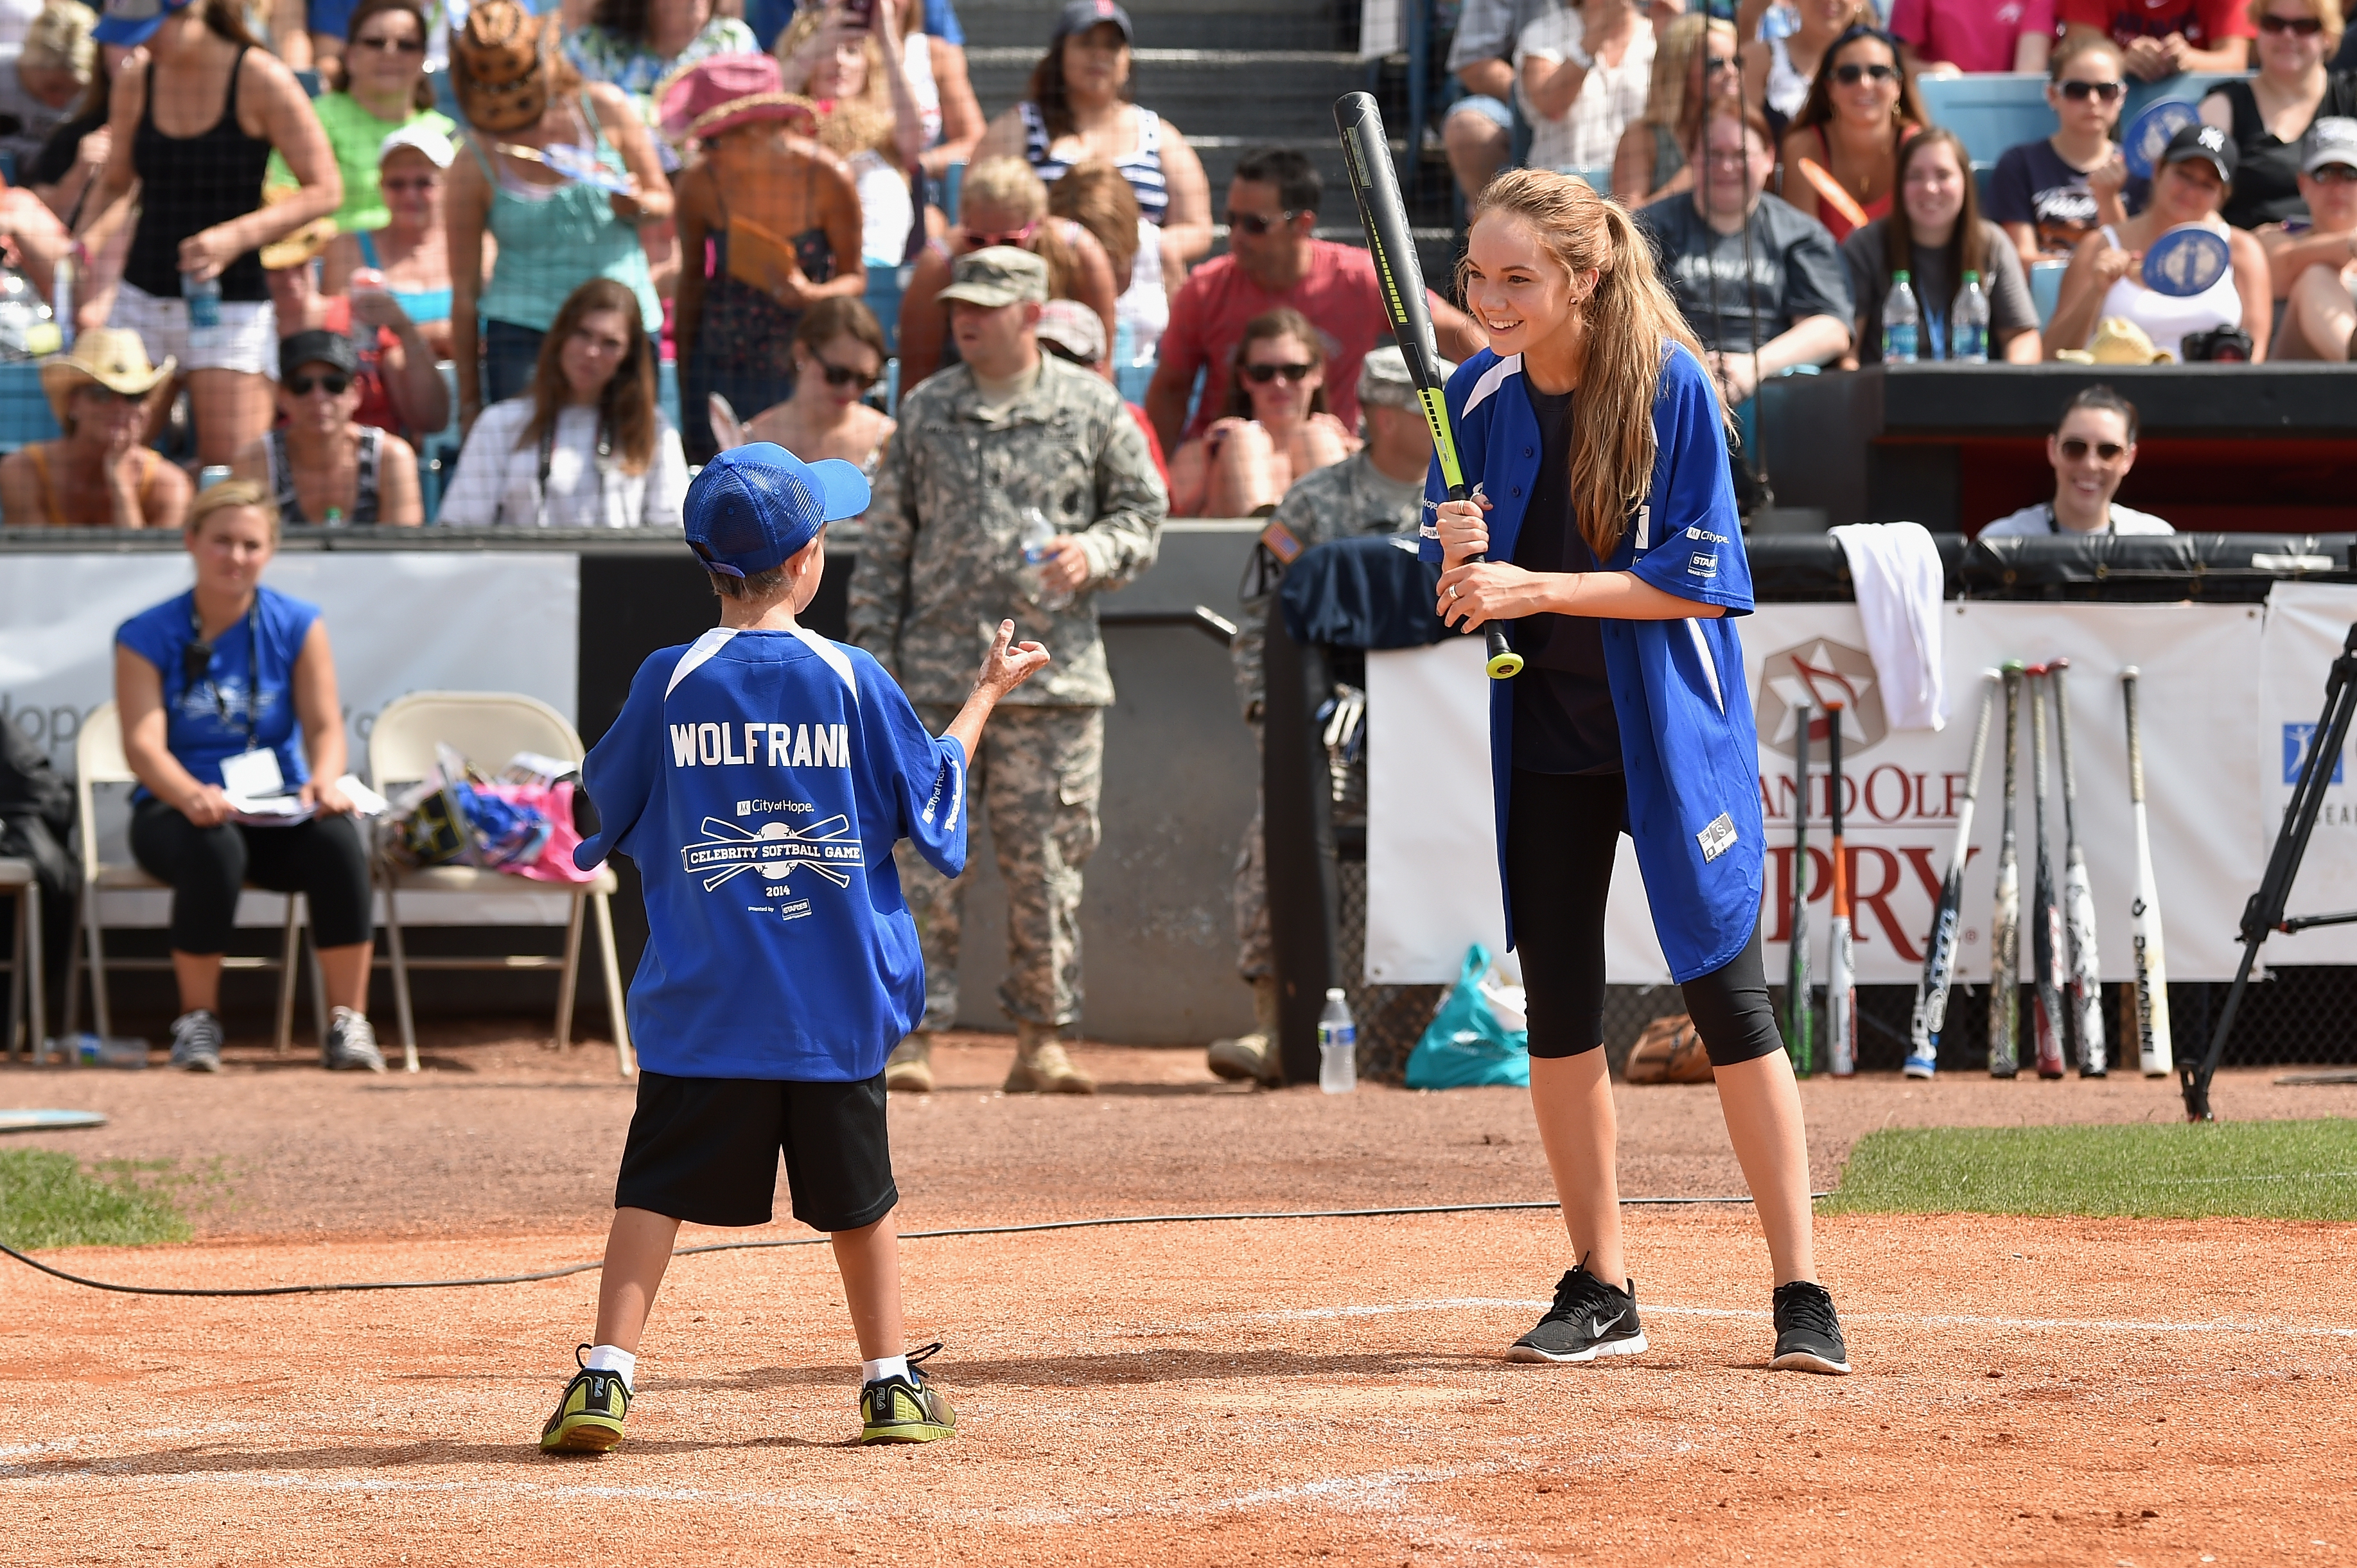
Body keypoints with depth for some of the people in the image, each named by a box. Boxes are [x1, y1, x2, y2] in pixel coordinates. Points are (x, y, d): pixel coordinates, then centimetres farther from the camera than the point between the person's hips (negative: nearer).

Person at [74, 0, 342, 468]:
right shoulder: (136, 86, 5)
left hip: (232, 302, -4)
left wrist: (236, 237, -21)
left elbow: (326, 191, -8)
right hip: (143, 300, 5)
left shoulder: (262, 82, -8)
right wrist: (88, 240, -1)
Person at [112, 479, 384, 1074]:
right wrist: (193, 796, -36)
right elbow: (143, 743, -14)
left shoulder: (296, 626, 5)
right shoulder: (146, 637, -2)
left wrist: (324, 781, -29)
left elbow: (325, 724, -4)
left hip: (278, 811, 2)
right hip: (178, 810, -2)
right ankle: (197, 1020, -20)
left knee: (337, 840, -31)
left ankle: (349, 1024, -25)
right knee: (213, 848, -38)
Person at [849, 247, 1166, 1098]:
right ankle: (911, 1036, -1)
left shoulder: (1092, 408, 5)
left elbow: (1145, 511, 10)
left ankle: (1041, 1042, 10)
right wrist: (873, 652, 4)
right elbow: (886, 543, 11)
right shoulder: (925, 411, 9)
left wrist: (1095, 554, -11)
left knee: (1045, 865, 2)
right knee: (924, 859, -4)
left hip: (1052, 669, -1)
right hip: (937, 672, 1)